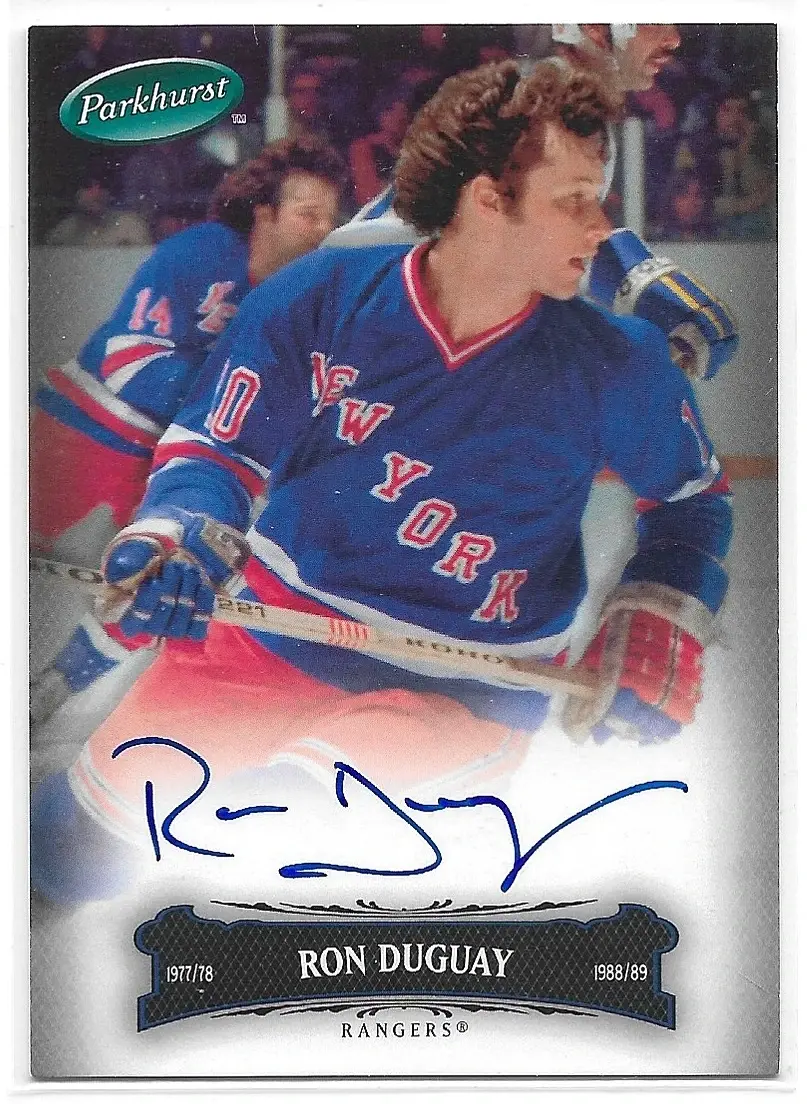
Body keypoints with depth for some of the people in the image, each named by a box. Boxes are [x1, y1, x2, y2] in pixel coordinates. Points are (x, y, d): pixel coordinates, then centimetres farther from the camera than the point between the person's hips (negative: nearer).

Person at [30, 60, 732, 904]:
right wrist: (180, 534, -23)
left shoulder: (615, 369, -10)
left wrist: (657, 630, -6)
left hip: (462, 696, -1)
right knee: (81, 831, -2)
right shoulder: (320, 297, -10)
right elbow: (215, 445, -2)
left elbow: (694, 497, 8)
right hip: (268, 634, 2)